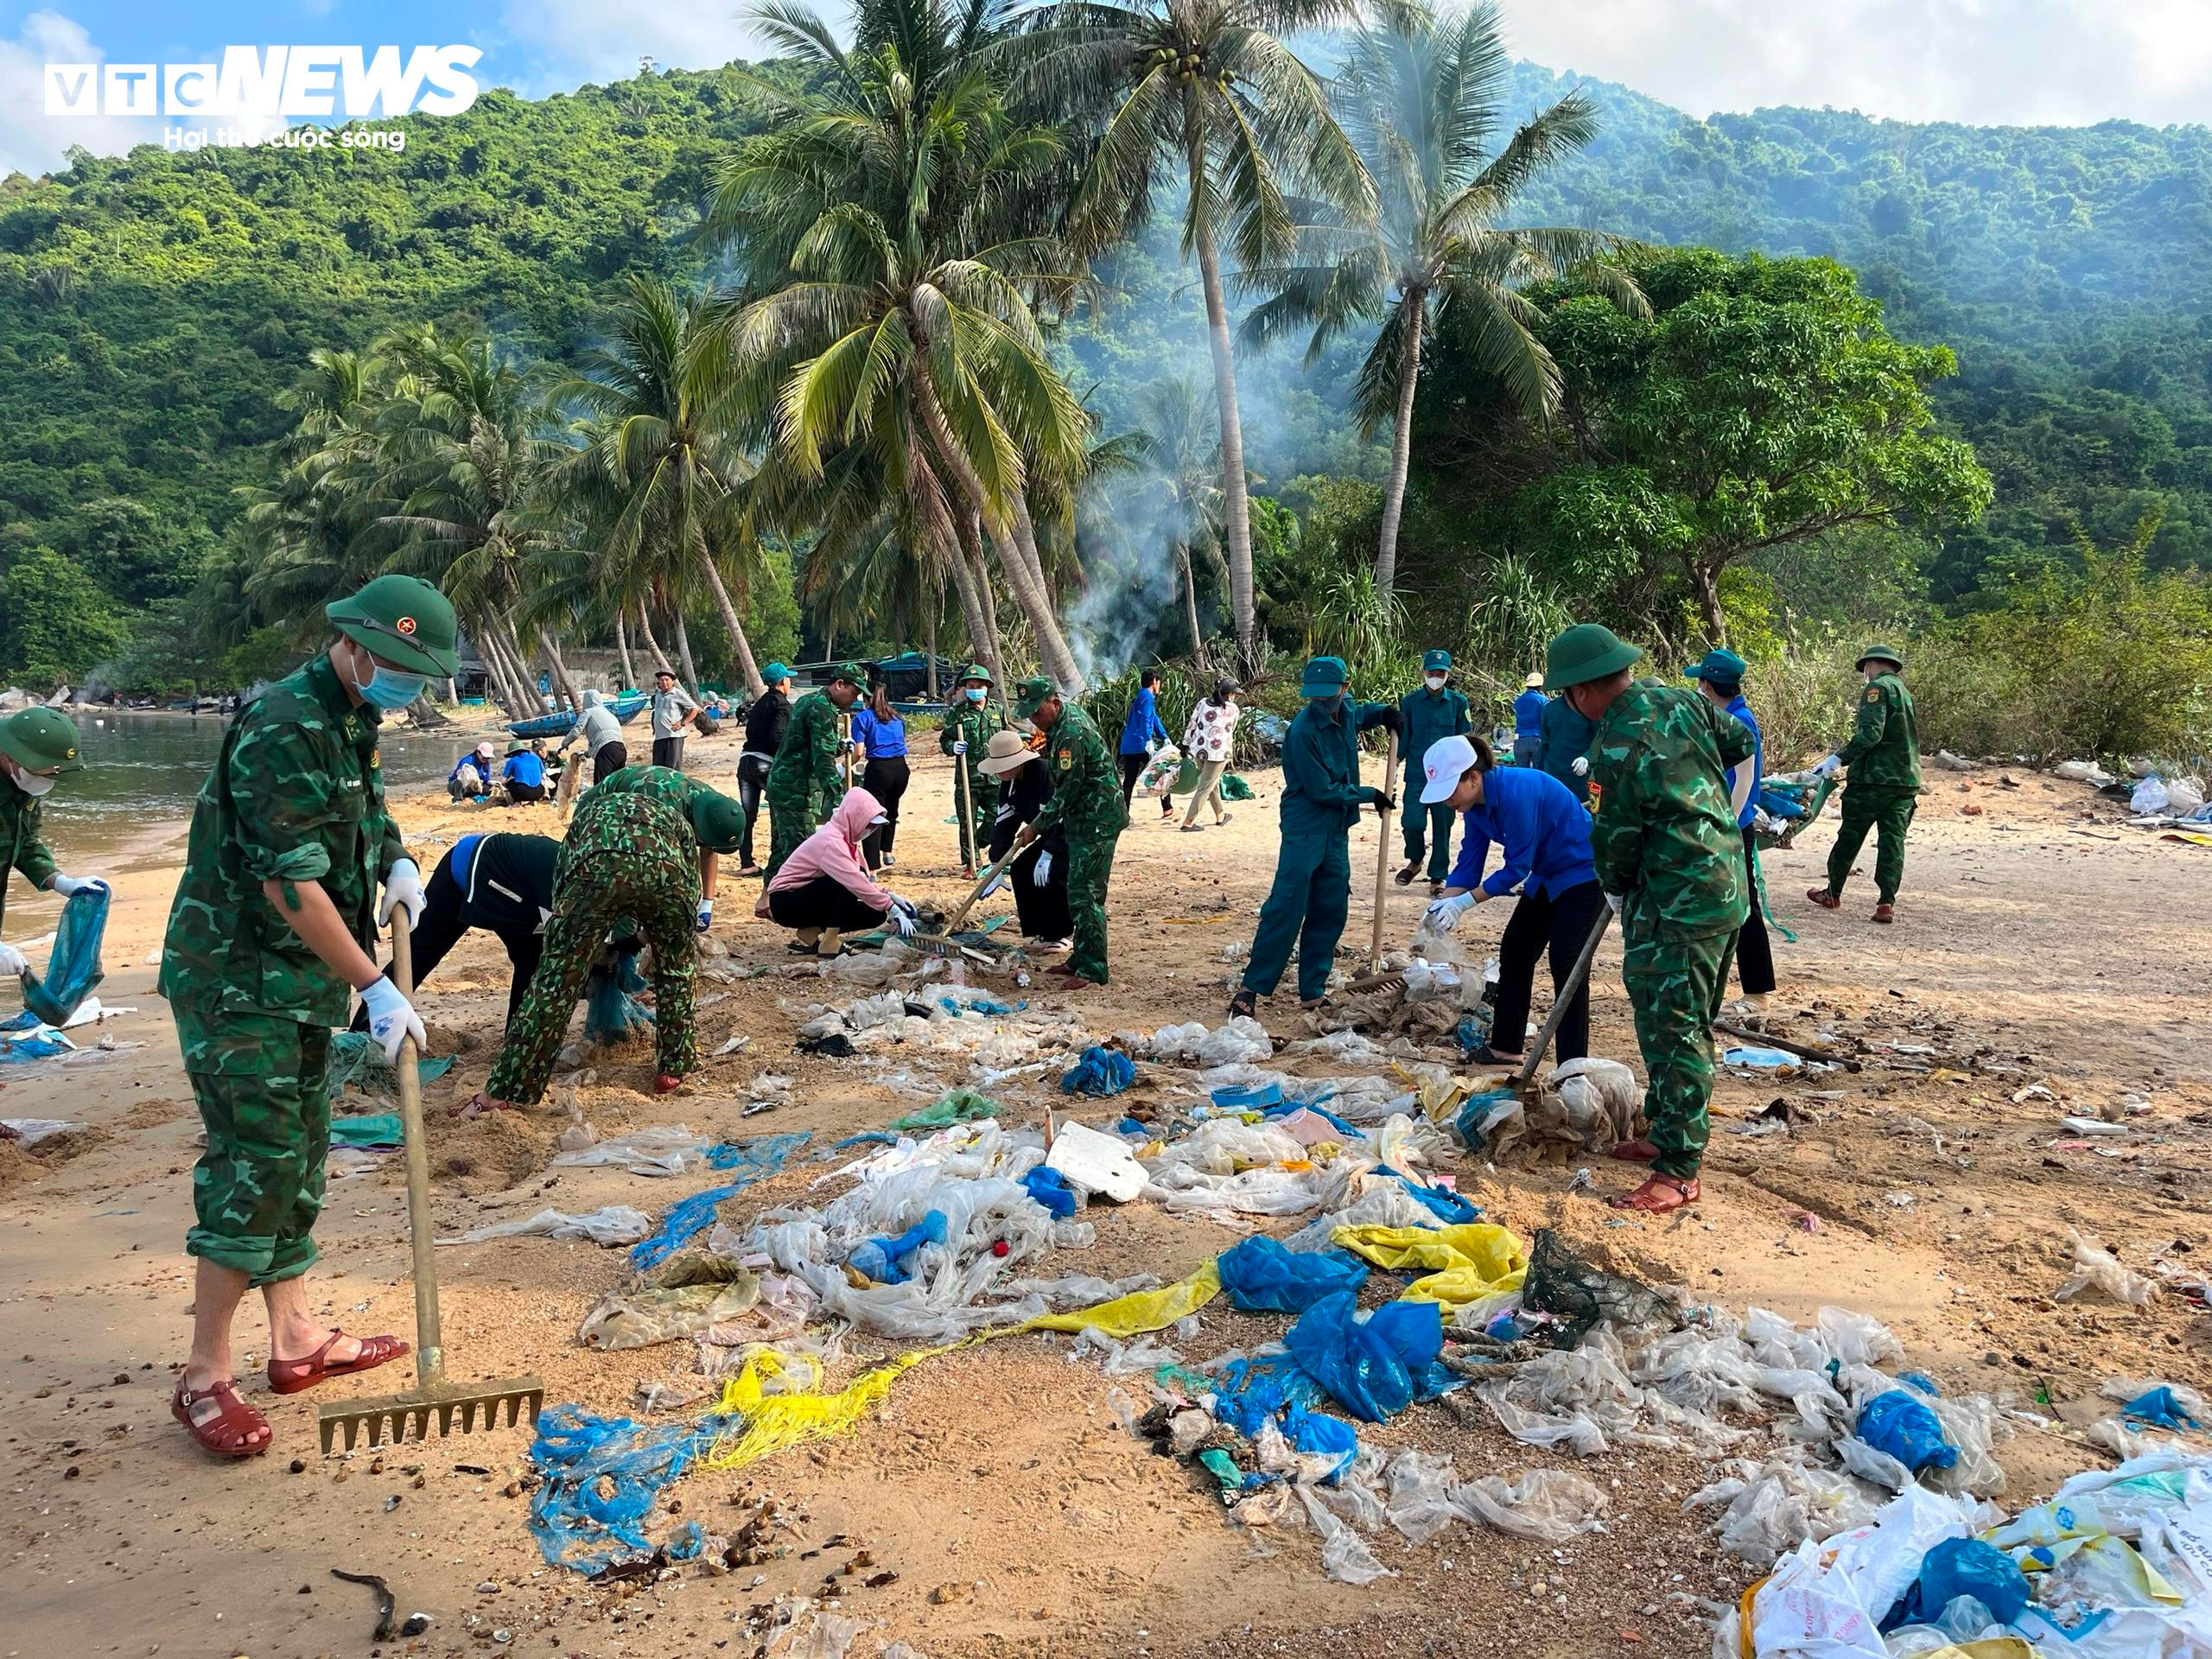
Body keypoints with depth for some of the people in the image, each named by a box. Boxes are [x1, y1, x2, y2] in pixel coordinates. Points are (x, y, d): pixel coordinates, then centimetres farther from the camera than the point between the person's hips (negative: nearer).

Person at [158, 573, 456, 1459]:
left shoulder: (350, 723, 10)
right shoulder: (282, 728, -21)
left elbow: (360, 816, 25)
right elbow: (289, 882, -26)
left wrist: (397, 862, 2)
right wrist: (375, 985, -23)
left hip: (298, 981, 10)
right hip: (235, 980, -10)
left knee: (299, 1155, 13)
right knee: (255, 1162, -10)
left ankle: (296, 1340, 24)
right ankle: (204, 1379, 0)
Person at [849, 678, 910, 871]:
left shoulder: (863, 718, 0)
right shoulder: (896, 717, 16)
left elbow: (858, 752, -7)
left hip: (878, 769, -5)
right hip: (900, 768, 6)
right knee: (890, 811, 24)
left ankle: (872, 867, -13)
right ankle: (887, 855, 41)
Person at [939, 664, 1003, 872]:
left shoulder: (997, 711, 9)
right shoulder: (957, 712, 0)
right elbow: (944, 740, 4)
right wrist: (952, 747, -19)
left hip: (993, 777, 3)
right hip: (967, 778, -2)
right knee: (968, 822, 2)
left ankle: (975, 847, 25)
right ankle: (970, 861, 14)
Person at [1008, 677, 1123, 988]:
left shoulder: (1070, 733, -23)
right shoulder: (1069, 715, 10)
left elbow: (1068, 791, -21)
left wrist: (1036, 827, -14)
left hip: (1096, 820, -11)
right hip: (1087, 819, 11)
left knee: (1084, 894, -10)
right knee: (1080, 891, 15)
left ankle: (1092, 969, -7)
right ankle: (1081, 959, 23)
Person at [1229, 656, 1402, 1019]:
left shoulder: (1347, 712, 4)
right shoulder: (1303, 732, -20)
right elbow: (1322, 790, -17)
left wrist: (1383, 712, 12)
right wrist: (1370, 795, -6)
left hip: (1336, 832, 8)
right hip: (1305, 829, -8)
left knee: (1330, 912, 9)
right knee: (1285, 908, -11)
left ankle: (1313, 990, 16)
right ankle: (1252, 987, -8)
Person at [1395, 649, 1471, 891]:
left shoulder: (1458, 703, 3)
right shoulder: (1409, 702, 2)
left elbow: (1465, 740, 9)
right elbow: (1403, 739, 6)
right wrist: (1395, 760, -8)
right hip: (1417, 773, -1)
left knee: (1443, 826, 6)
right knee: (1412, 822, -12)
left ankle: (1437, 877, 20)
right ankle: (1414, 861, 19)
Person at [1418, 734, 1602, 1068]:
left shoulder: (1515, 793, -31)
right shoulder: (1477, 802, -4)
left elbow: (1517, 867, -27)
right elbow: (1469, 862, -1)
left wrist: (1465, 902, -25)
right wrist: (1444, 903, -16)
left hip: (1583, 874, -10)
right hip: (1547, 875, 10)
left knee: (1566, 963, -14)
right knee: (1514, 952, 11)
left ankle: (1573, 1066, -10)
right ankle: (1506, 1047, 22)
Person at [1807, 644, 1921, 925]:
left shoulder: (1878, 688, -7)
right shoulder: (1904, 692, 21)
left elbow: (1870, 733, -20)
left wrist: (1838, 758, -17)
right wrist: (1844, 759, 26)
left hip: (1874, 778, -7)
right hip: (1906, 780, 7)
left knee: (1849, 837, 6)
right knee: (1893, 839, 2)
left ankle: (1833, 893, 17)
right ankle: (1887, 902, -5)